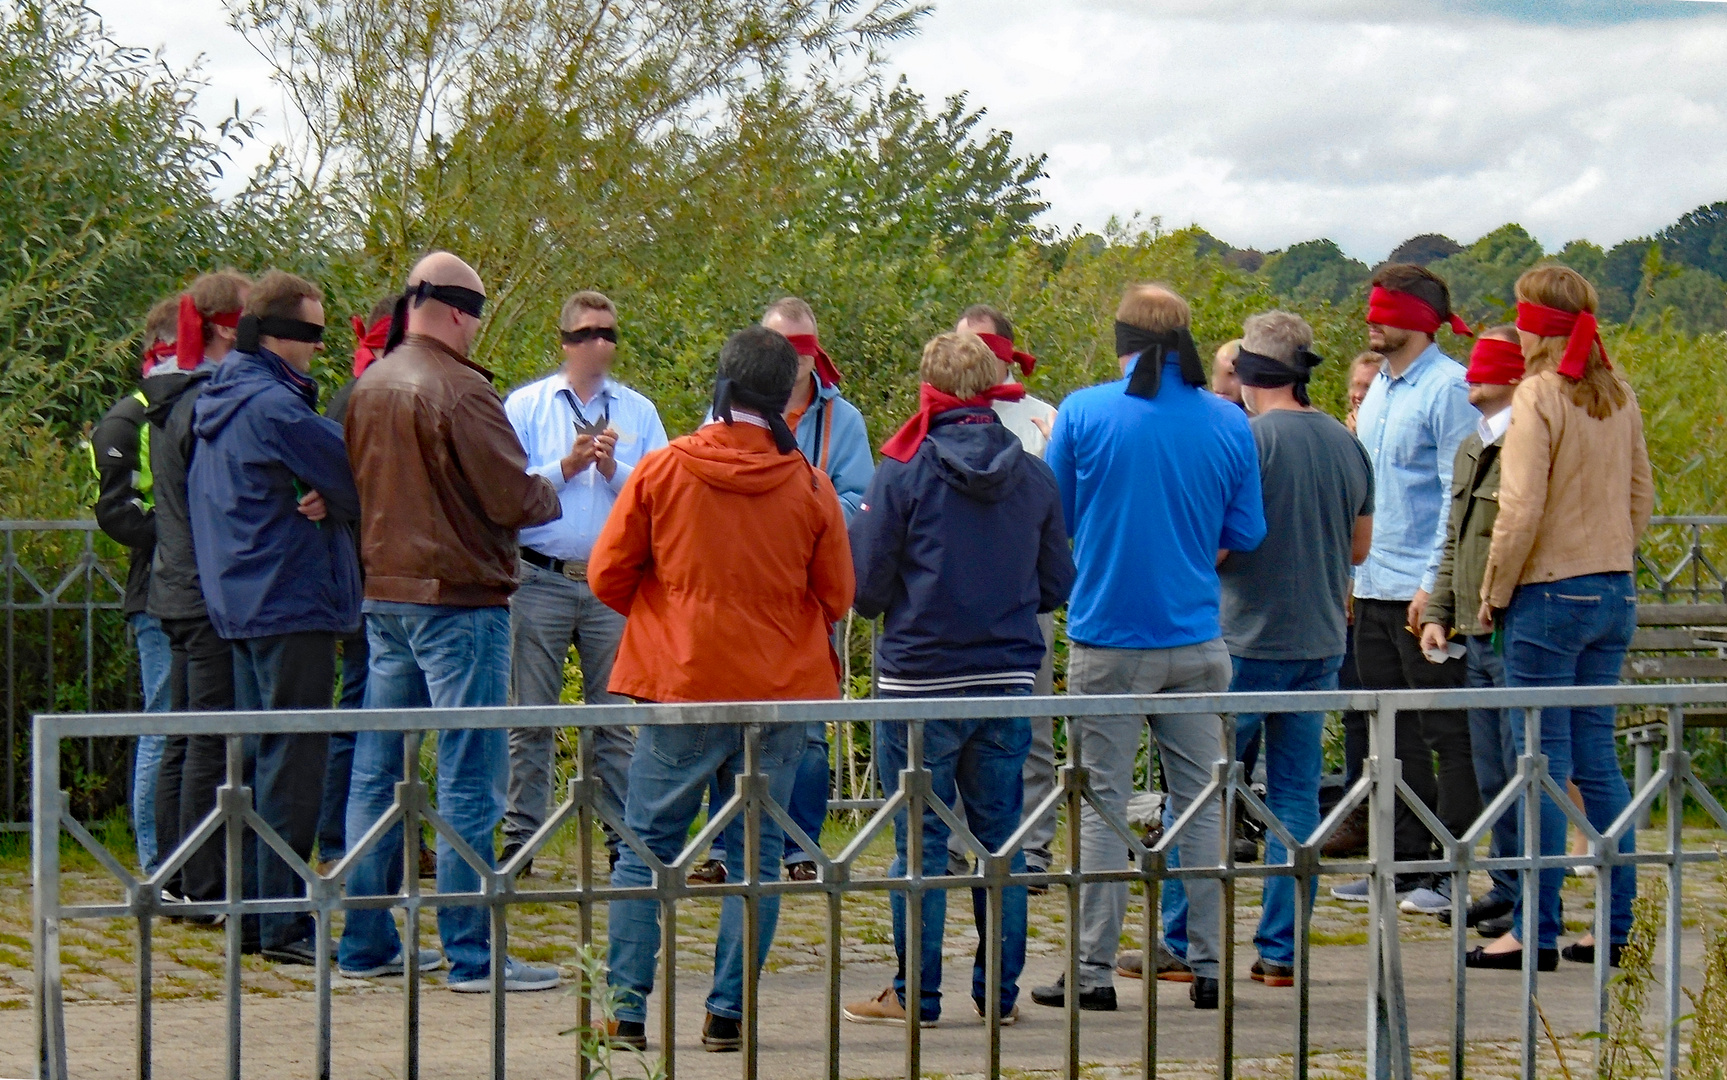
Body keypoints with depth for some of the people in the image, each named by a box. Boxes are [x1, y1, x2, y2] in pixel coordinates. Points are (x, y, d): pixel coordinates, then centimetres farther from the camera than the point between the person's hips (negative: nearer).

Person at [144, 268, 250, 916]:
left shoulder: (172, 400, 13)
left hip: (176, 589, 10)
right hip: (213, 593, -10)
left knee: (183, 742, 14)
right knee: (213, 745, -6)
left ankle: (176, 877, 19)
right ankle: (208, 888, -4)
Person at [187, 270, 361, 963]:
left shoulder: (220, 405, 15)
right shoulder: (272, 405, -16)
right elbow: (360, 479, -17)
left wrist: (323, 498, -4)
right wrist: (333, 502, 5)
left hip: (241, 603, 10)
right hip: (292, 601, -10)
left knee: (259, 757, 15)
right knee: (293, 761, -7)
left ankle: (253, 908, 20)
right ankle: (285, 924, -6)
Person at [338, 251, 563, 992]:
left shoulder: (368, 387, 8)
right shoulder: (459, 390, -16)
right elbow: (515, 499, -15)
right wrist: (552, 489, 4)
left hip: (383, 597, 8)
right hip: (458, 598, -8)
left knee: (377, 772, 11)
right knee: (469, 779, -4)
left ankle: (366, 941, 17)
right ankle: (470, 952, -3)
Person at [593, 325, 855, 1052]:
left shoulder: (660, 471, -6)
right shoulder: (810, 487, -4)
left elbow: (607, 576, -1)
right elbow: (836, 598, 4)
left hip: (679, 688, -1)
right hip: (779, 691, 1)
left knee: (646, 848, 9)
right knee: (755, 857, 7)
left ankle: (628, 1004, 5)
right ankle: (728, 1012, 5)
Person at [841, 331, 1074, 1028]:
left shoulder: (903, 473, -9)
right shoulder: (1034, 477, 3)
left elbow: (866, 585, -7)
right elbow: (1057, 586, 8)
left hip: (921, 682, -3)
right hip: (1008, 682, 4)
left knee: (921, 842, 2)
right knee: (1001, 837, 11)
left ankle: (915, 994, 6)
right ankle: (1000, 991, 14)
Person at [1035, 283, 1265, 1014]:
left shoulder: (1084, 413, -8)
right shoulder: (1228, 423, -1)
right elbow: (1245, 535, 7)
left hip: (1108, 638, -2)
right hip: (1196, 641, 2)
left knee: (1103, 804, 2)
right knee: (1200, 800, 9)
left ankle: (1095, 971, 3)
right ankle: (1208, 967, 10)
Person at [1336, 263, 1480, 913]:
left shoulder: (1448, 389, -10)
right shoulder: (1377, 391, 15)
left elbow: (1458, 494, -14)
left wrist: (1435, 584, -18)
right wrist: (1351, 572, 15)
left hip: (1424, 593, -8)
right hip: (1375, 590, 8)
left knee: (1447, 734, -2)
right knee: (1395, 732, 11)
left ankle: (1452, 872, 1)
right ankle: (1405, 863, 17)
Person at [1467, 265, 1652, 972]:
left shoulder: (1539, 396, -13)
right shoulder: (1618, 395, 9)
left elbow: (1521, 510, -17)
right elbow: (1641, 495, 14)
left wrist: (1494, 593, -7)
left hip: (1551, 593, -7)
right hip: (1614, 593, 7)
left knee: (1543, 761, -3)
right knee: (1595, 756, 12)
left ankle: (1537, 931, -1)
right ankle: (1616, 925, 13)